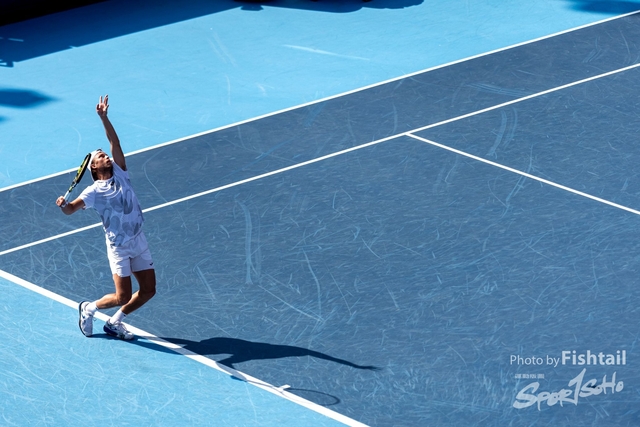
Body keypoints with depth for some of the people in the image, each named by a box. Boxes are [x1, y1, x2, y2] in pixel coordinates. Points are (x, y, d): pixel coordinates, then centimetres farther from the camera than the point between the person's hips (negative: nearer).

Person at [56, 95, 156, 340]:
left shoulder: (120, 174, 2)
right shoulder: (93, 192, -9)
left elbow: (115, 142, -4)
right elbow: (71, 210, -18)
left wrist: (104, 118, -14)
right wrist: (63, 205, -42)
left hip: (139, 241, 5)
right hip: (118, 247, -5)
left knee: (148, 291, 5)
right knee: (123, 297, -7)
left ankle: (115, 323, 22)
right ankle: (89, 309, 20)